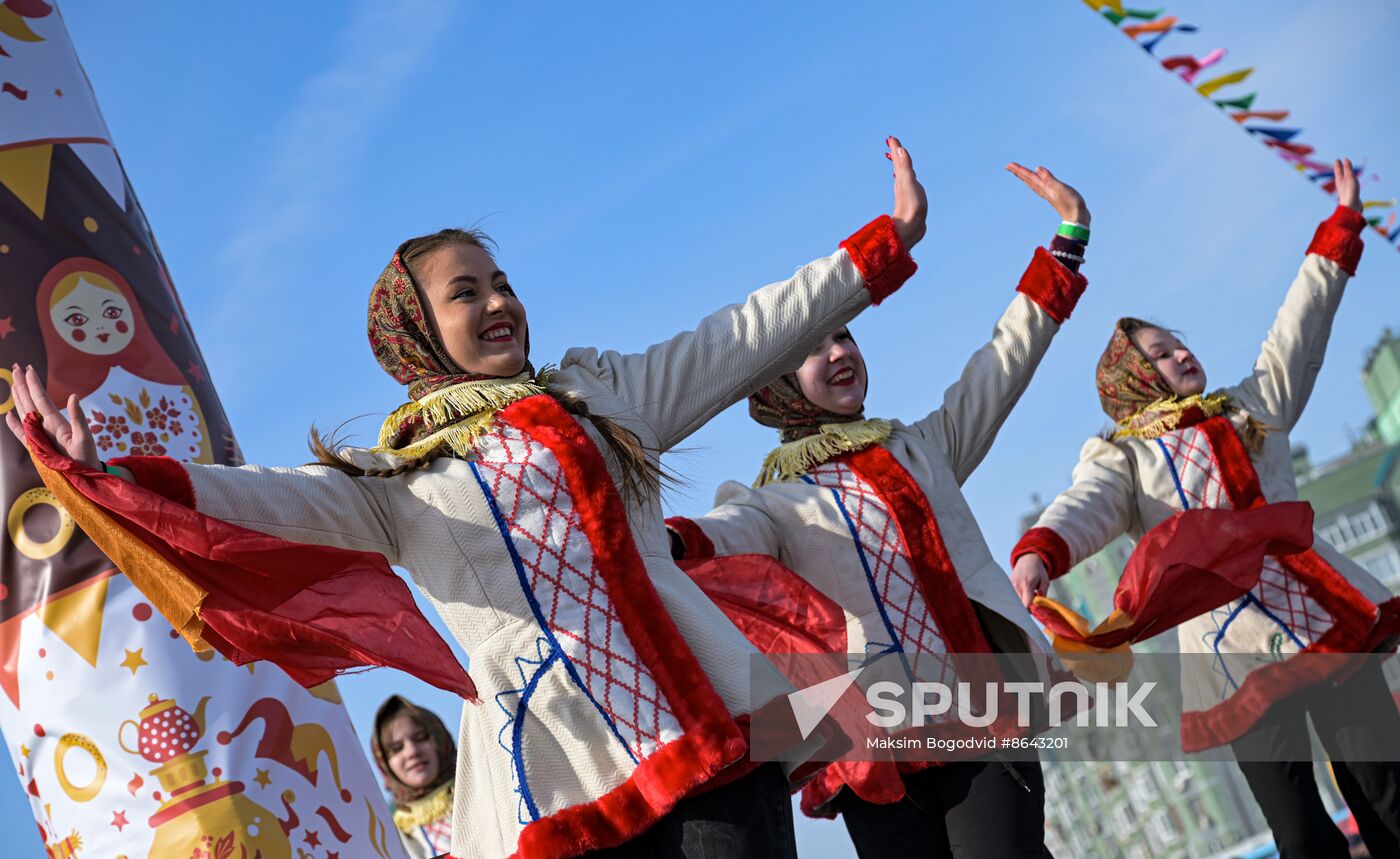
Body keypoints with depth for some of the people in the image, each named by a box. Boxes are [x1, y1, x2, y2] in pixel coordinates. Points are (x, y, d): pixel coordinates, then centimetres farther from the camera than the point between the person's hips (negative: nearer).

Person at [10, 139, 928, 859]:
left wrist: (884, 240, 17)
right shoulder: (393, 476, 9)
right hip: (556, 773, -2)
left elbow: (745, 338, 17)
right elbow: (264, 500, -6)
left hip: (705, 720, 2)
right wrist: (99, 476, -21)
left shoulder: (600, 390, 18)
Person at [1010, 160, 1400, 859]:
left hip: (1333, 622, 4)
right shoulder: (1121, 459, 5)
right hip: (1241, 657, -4)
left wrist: (1342, 220, 27)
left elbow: (1297, 332, 23)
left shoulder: (1251, 408, 19)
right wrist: (1039, 551, -39)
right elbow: (1082, 509, -15)